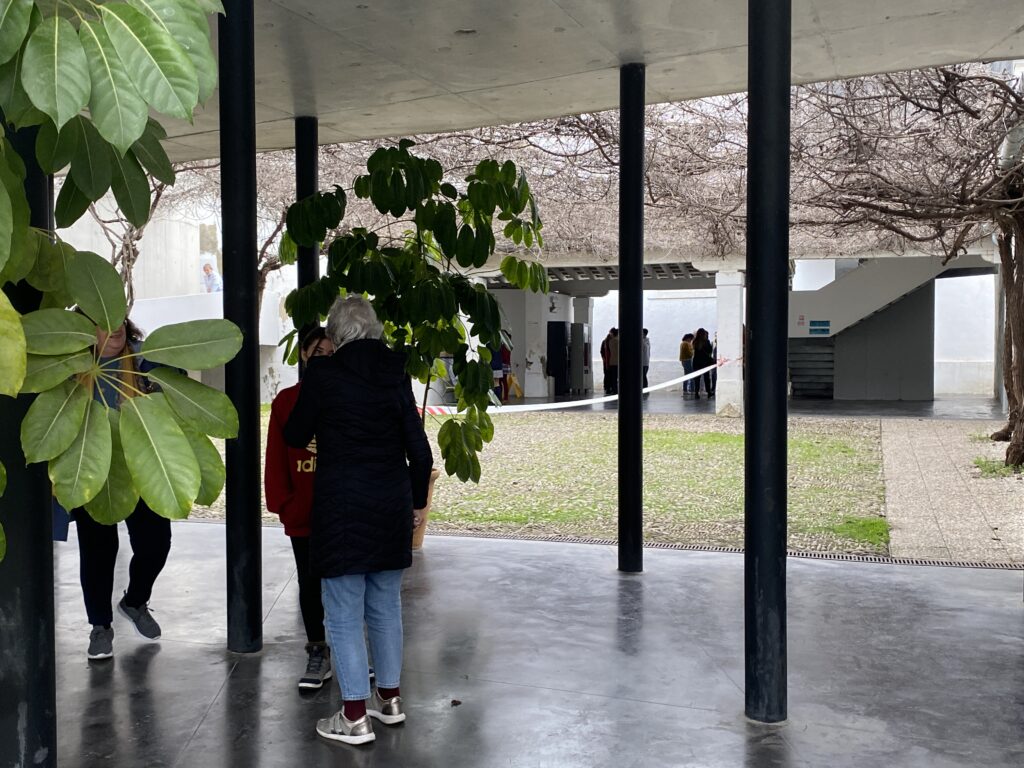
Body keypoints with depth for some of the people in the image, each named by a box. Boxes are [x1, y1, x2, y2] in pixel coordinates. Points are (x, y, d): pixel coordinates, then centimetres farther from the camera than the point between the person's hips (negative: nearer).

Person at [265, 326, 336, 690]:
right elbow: (276, 458, 2)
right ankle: (317, 652, 24)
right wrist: (282, 502, -3)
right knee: (310, 582, 11)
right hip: (303, 513, 2)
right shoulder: (286, 401, 1)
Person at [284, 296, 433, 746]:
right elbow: (419, 449, 2)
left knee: (344, 613, 4)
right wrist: (417, 501, 15)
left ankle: (355, 717, 9)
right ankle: (389, 699, 29)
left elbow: (295, 437, 3)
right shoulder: (395, 374, 2)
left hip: (342, 507, -4)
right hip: (391, 506, 5)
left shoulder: (322, 373, -8)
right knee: (385, 607, 17)